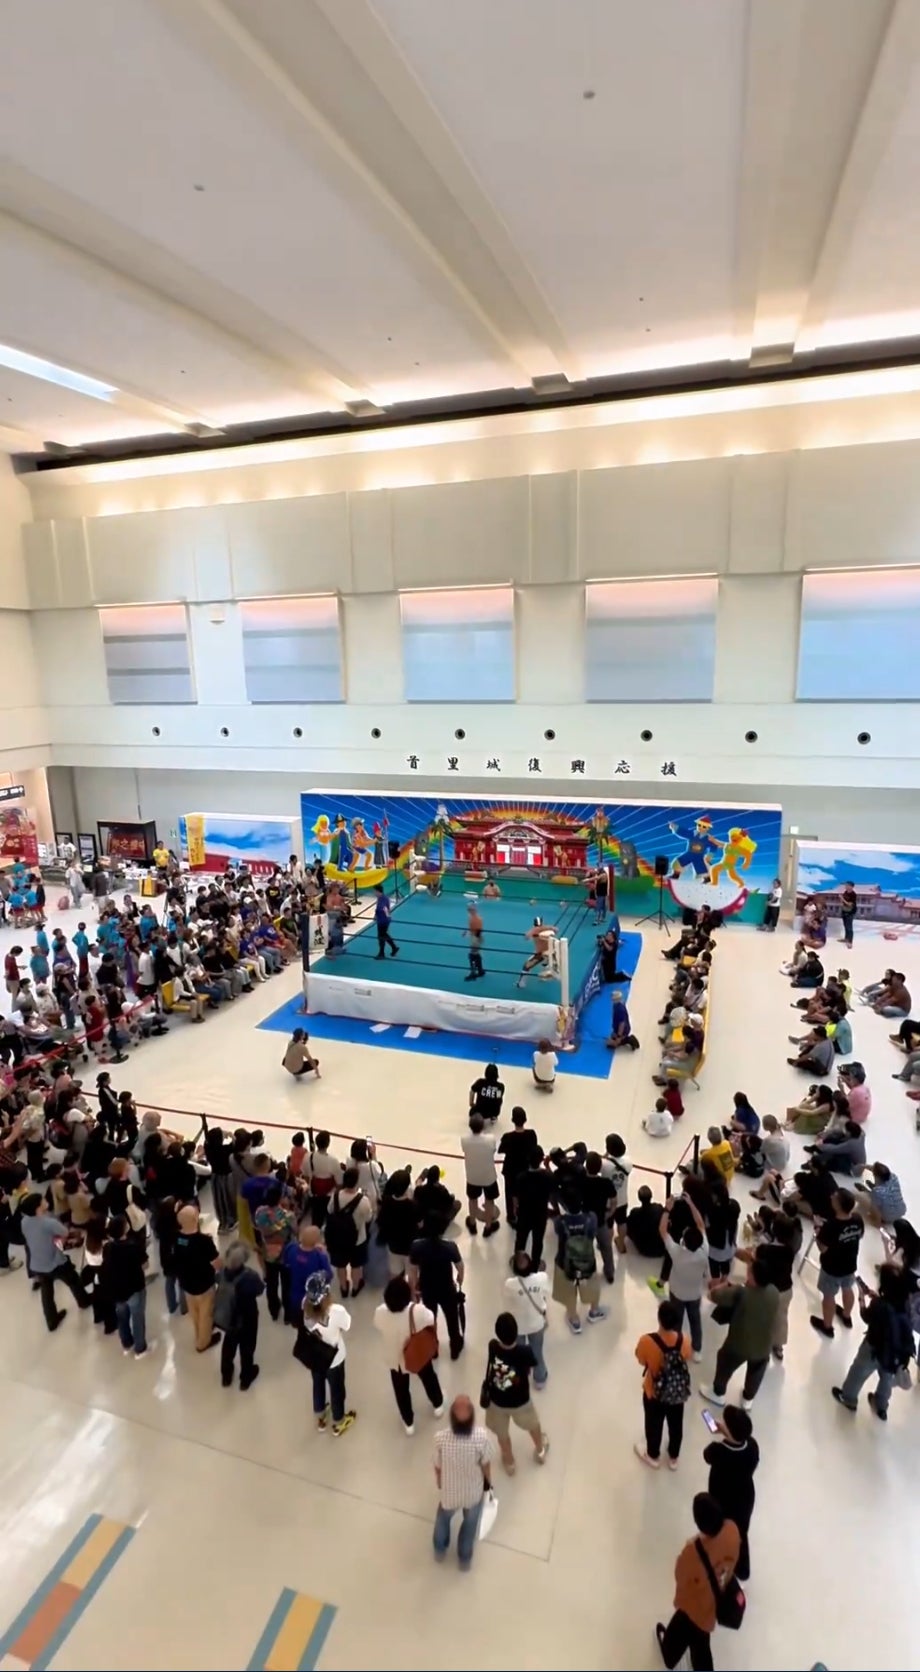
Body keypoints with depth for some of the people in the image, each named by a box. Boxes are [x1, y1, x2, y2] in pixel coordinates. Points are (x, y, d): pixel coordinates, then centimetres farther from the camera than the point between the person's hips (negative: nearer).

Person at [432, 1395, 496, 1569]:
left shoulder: (441, 1438, -34)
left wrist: (440, 1486, 8)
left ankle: (440, 1551, 59)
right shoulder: (482, 1436, -36)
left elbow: (438, 1468, -14)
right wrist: (488, 1482, 6)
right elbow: (485, 1464, -16)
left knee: (444, 1517, 34)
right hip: (473, 1492, 0)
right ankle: (465, 1558, 56)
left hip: (449, 1491, 0)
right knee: (470, 1522, 32)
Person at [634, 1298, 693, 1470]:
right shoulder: (684, 1341, -27)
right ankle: (673, 1458, 52)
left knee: (654, 1425, 26)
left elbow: (642, 1361, -16)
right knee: (676, 1425, 29)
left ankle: (653, 1456, 50)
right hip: (678, 1393, 2)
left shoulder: (647, 1341, -36)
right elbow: (686, 1358, -5)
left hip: (654, 1392, -2)